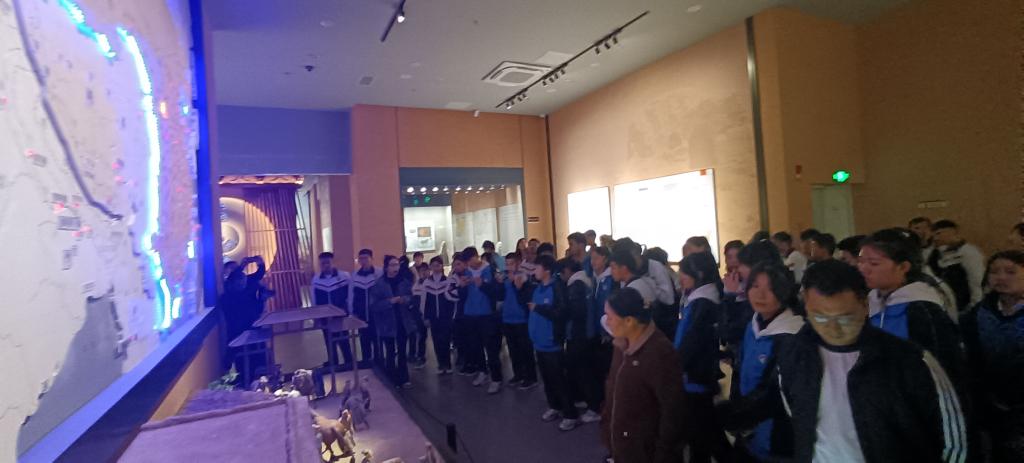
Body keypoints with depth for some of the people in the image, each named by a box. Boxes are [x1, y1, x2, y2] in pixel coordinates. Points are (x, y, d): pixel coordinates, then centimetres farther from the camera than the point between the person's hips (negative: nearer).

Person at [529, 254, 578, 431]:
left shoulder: (557, 288, -18)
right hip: (539, 342, 8)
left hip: (552, 343, -8)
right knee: (547, 378, 19)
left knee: (559, 380, -1)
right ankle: (554, 407, 35)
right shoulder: (537, 288, 7)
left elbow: (560, 313, -26)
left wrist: (538, 308, -22)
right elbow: (525, 304, 19)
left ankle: (571, 414, 11)